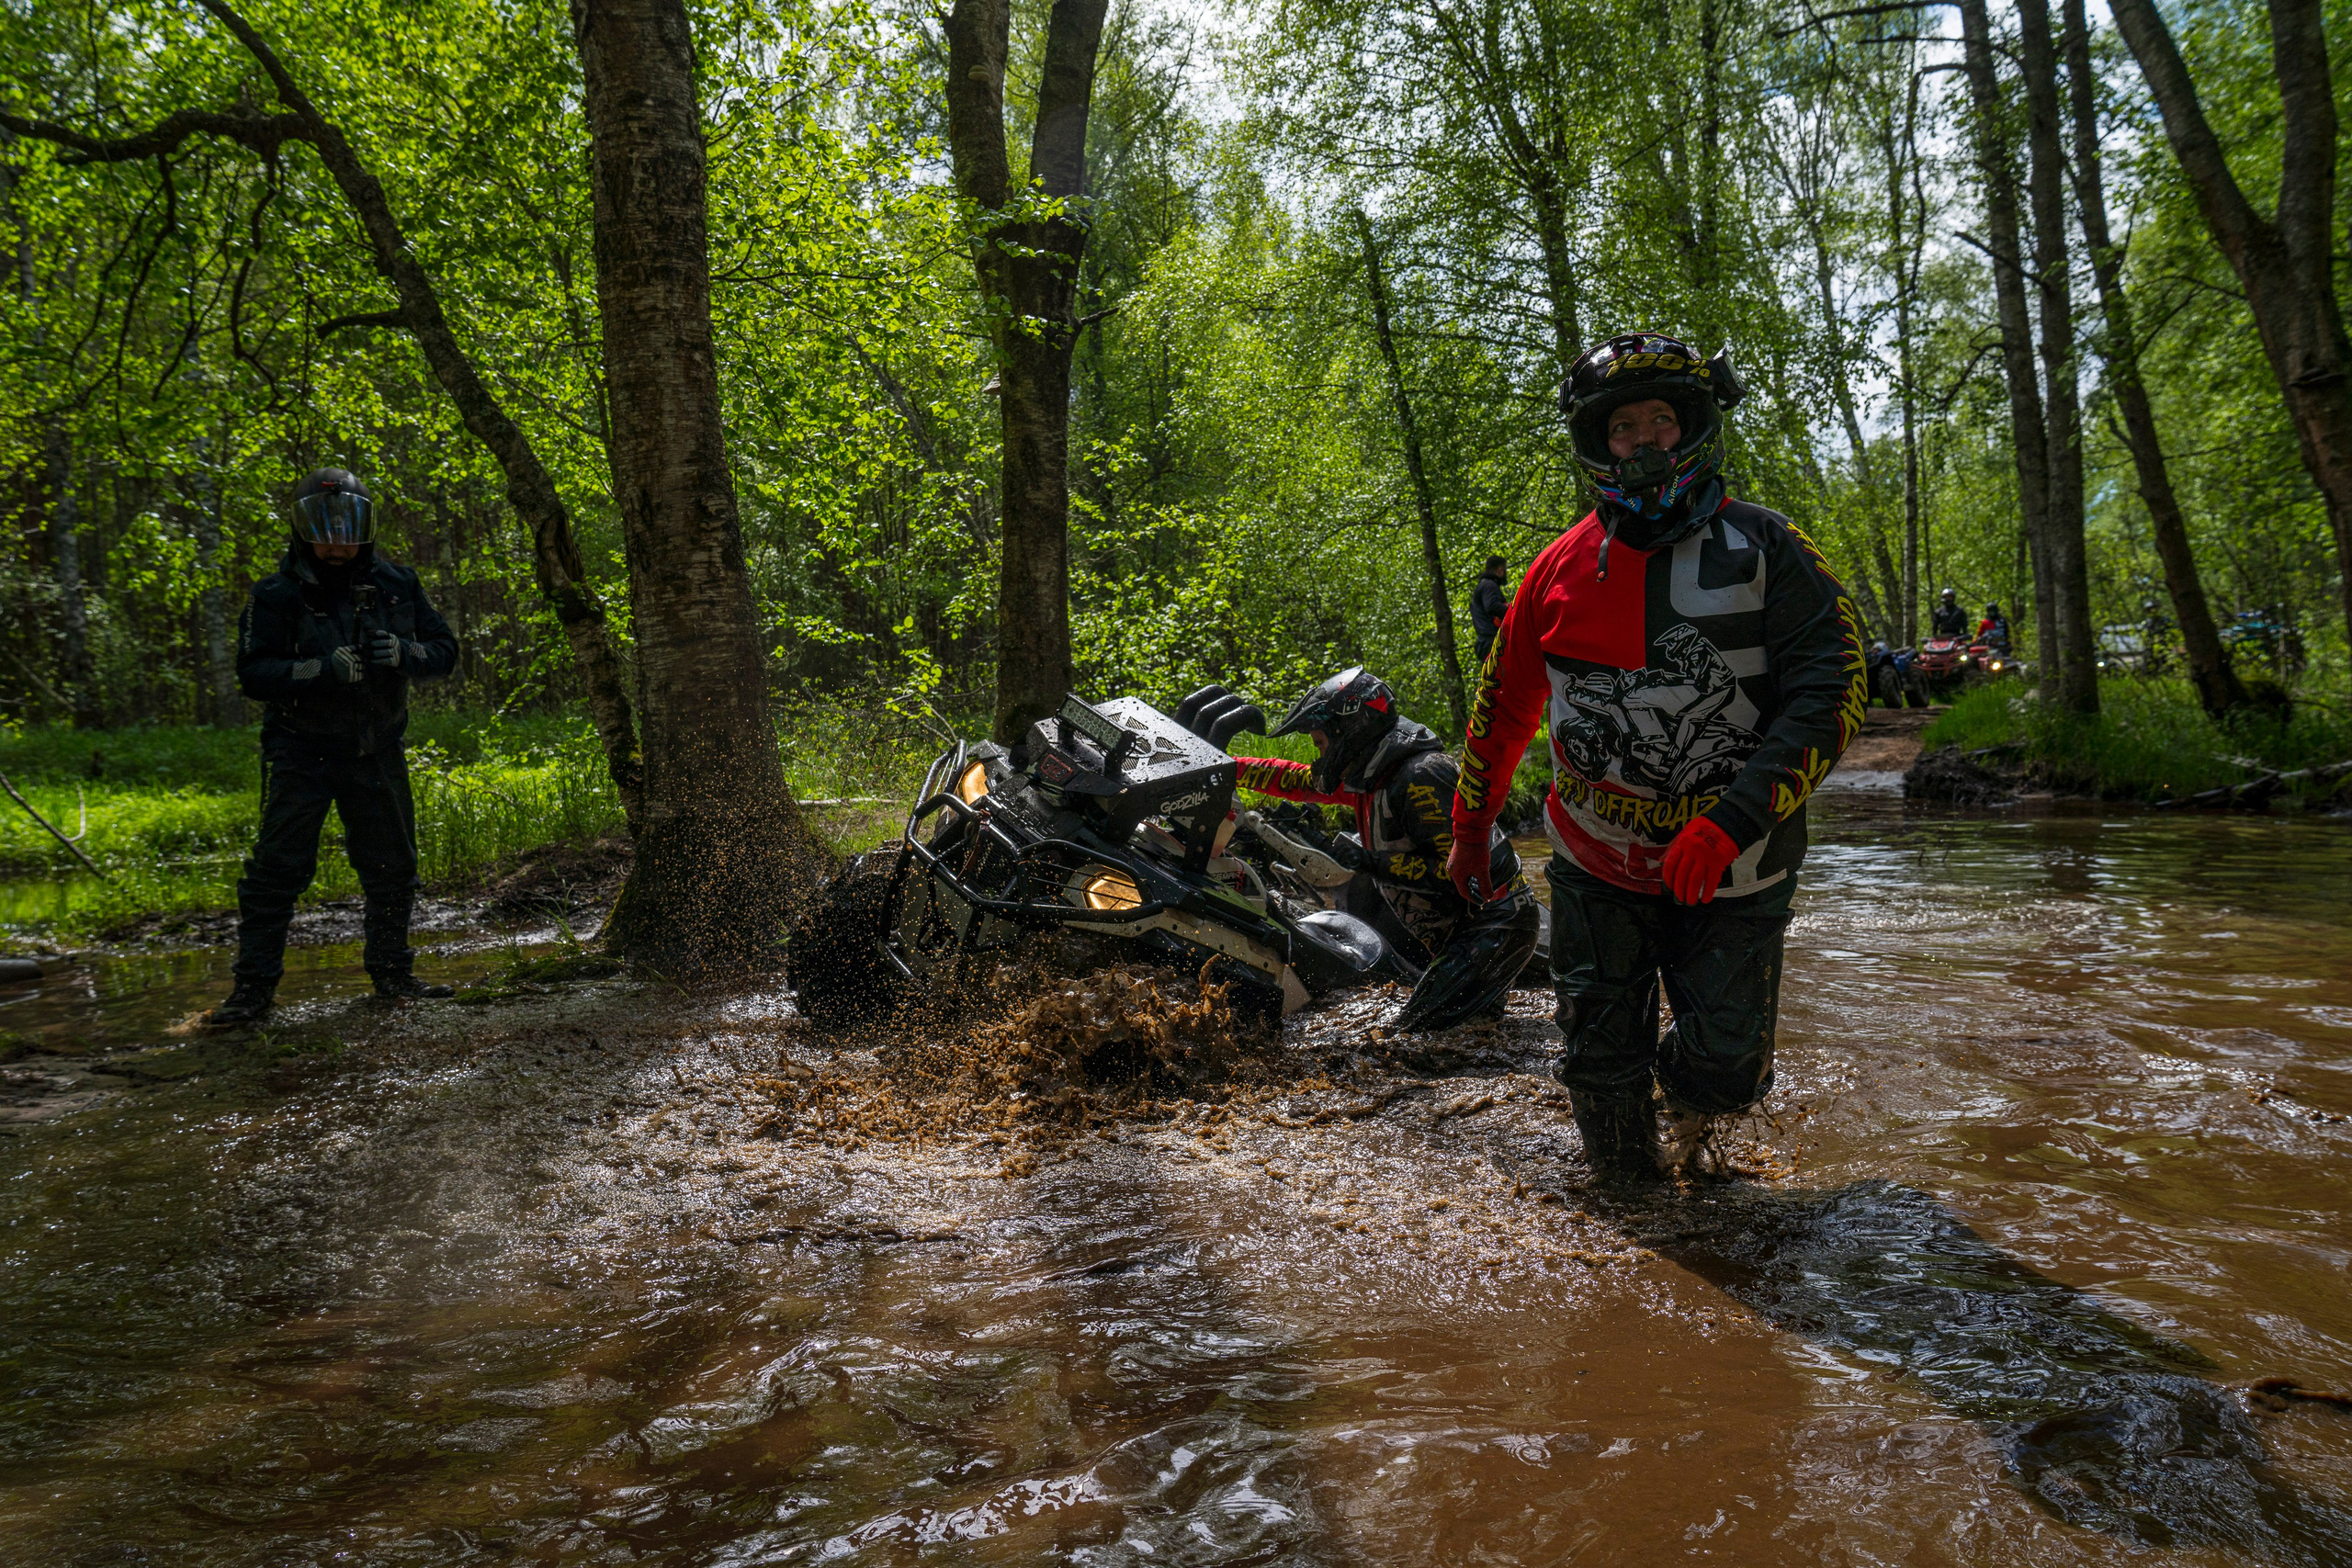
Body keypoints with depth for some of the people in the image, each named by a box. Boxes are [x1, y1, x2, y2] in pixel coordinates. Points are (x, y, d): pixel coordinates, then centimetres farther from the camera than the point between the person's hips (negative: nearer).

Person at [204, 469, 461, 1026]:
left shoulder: (396, 585, 2)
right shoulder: (276, 596, -7)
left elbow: (444, 650, 5)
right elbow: (253, 674, -12)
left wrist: (404, 654, -17)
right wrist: (320, 670, -27)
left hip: (377, 754, 4)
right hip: (302, 751, -3)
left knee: (392, 867, 11)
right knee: (277, 866, -6)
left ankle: (391, 971, 26)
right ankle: (254, 987, 2)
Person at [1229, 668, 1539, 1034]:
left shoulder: (1422, 779, -23)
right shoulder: (1369, 777, 6)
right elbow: (1298, 780, 18)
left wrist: (1378, 864, -25)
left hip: (1495, 925, -10)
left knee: (1414, 1032, -15)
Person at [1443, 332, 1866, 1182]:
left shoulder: (1763, 549, -8)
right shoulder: (1563, 566, -1)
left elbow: (1832, 684, -17)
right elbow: (1503, 704, 10)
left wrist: (1737, 814, -28)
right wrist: (1470, 831, 15)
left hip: (1730, 871, -1)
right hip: (1596, 865, 2)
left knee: (1722, 1069, 4)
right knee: (1599, 1063, 6)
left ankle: (1690, 1098, 40)